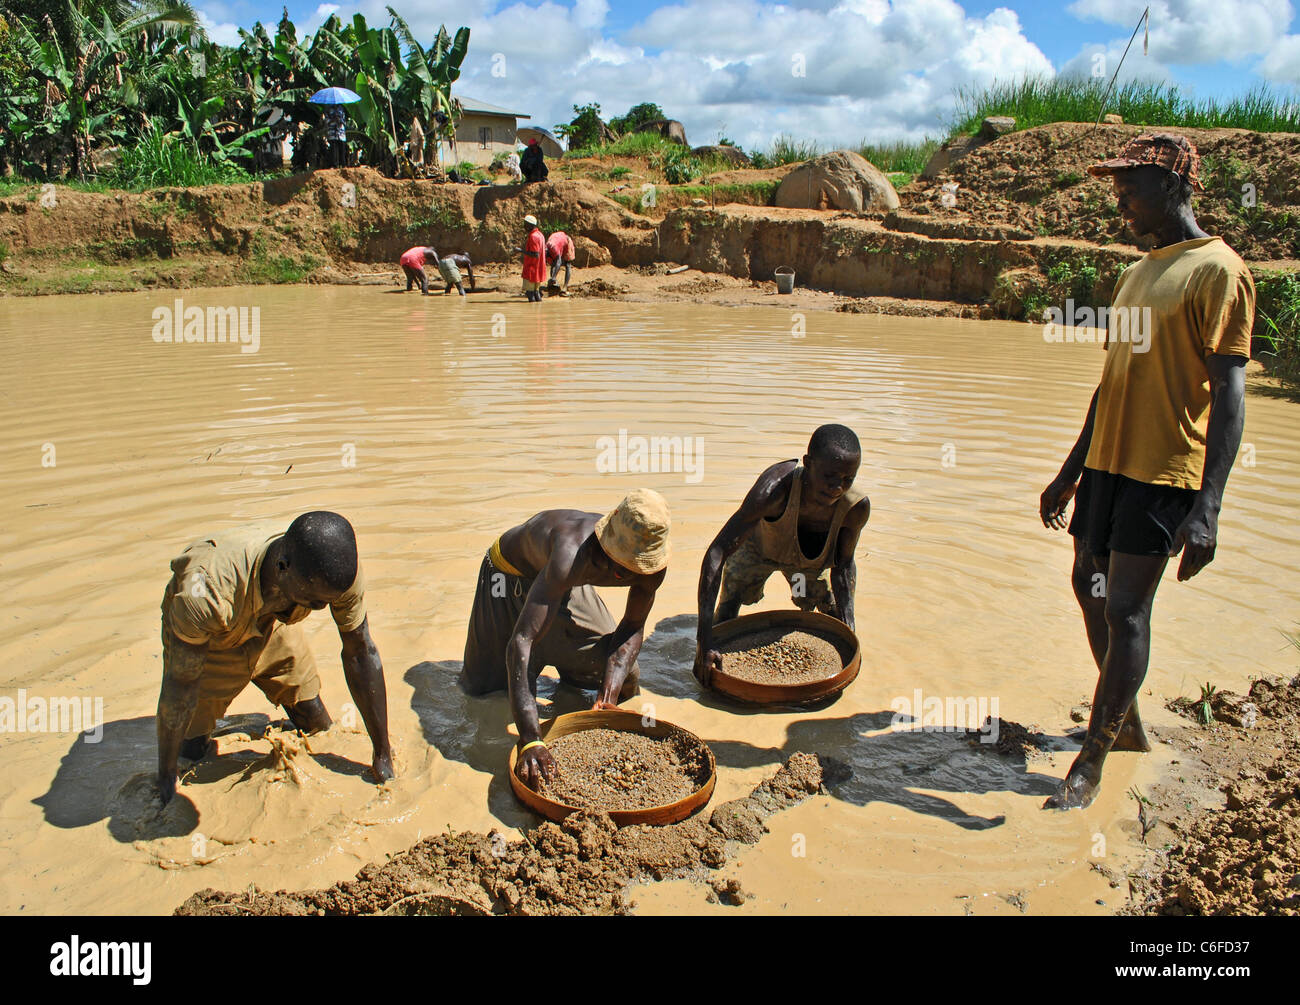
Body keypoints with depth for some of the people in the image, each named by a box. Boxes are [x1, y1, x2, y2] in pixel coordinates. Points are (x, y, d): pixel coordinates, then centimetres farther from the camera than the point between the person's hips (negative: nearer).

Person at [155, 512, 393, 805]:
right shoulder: (208, 588, -45)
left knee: (318, 727, 4)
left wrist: (383, 754, -14)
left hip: (272, 626, 3)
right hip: (204, 635, -2)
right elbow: (180, 685, -31)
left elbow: (361, 653, -20)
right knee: (191, 749, -4)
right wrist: (165, 778, -20)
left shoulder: (338, 569, -33)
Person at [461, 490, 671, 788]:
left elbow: (633, 626, -12)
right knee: (482, 683, 5)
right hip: (511, 571, -4)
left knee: (625, 677, -3)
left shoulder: (652, 565, -30)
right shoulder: (572, 556, -49)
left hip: (569, 584, 4)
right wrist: (530, 741, -58)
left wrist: (610, 693, -29)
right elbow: (520, 642, -53)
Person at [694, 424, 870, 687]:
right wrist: (704, 641, -52)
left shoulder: (857, 506, -34)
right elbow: (715, 555, -48)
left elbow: (843, 565, -15)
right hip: (758, 545, -3)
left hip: (814, 560, 3)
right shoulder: (774, 488, -47)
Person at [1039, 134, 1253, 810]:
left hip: (1165, 473, -8)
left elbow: (1229, 392, -16)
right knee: (1091, 590, 13)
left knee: (1126, 609, -6)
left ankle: (1090, 764, 4)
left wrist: (1208, 507, -23)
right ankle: (1126, 723, 32)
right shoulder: (1137, 272, 16)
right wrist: (1071, 472, 20)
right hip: (1107, 461, 9)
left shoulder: (1217, 272, -10)